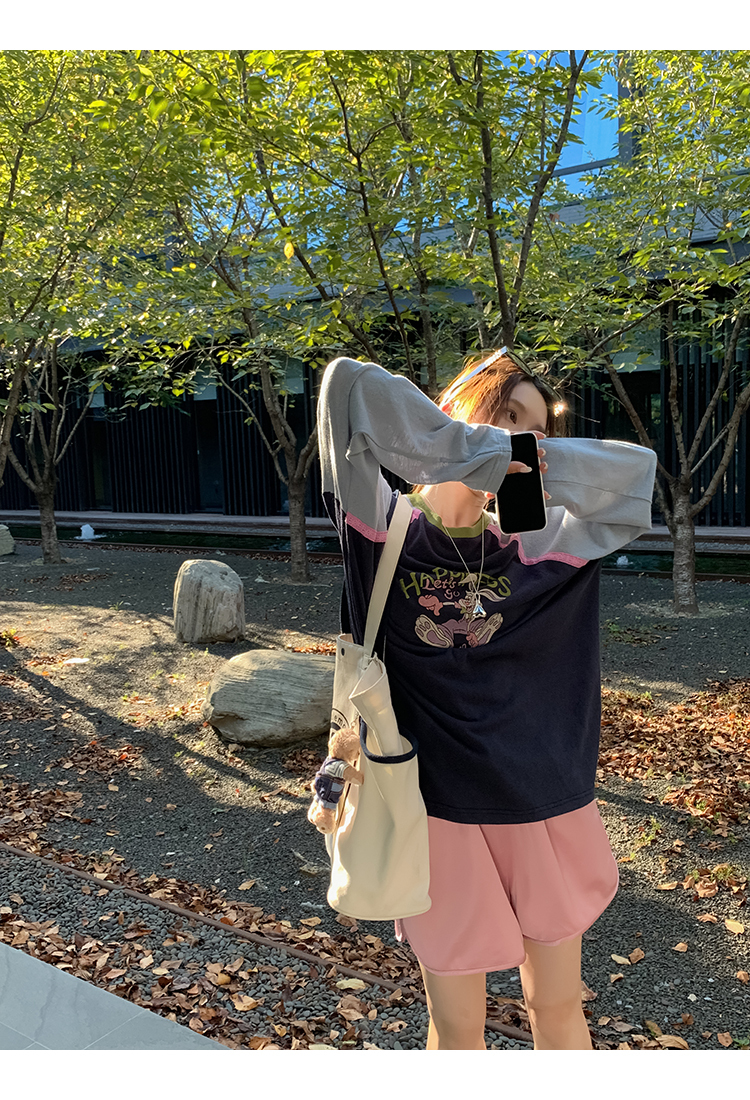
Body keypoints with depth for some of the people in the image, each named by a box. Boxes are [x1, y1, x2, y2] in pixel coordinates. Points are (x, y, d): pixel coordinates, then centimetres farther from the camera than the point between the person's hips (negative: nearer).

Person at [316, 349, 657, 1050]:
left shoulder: (540, 550, -1)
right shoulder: (385, 532, -8)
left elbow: (636, 468, -3)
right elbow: (345, 383, -17)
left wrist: (527, 456, -16)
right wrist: (477, 448, -18)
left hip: (546, 809, 3)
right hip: (438, 812, -2)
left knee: (557, 1009, 21)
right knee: (456, 1031, 15)